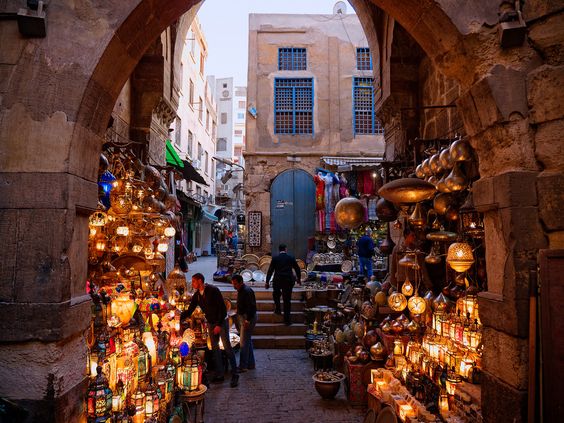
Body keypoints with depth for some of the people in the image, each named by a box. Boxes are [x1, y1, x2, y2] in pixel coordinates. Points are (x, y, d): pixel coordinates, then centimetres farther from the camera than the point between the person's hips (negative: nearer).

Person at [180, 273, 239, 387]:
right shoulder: (196, 295, 3)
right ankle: (219, 375, 17)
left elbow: (223, 308, -19)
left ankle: (234, 375, -2)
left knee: (227, 347, -8)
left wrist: (219, 325, -21)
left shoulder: (213, 290, -17)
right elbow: (189, 311, 7)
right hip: (211, 324, 7)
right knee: (215, 348, 8)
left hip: (221, 322, -6)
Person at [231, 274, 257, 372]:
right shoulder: (240, 291, 12)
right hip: (243, 317, 10)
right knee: (248, 341, 16)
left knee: (244, 343, -6)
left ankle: (243, 366, 1)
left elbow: (252, 307, -23)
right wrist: (238, 316, 17)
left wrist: (247, 320, -25)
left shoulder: (247, 291, -19)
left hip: (248, 318, -10)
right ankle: (250, 364, 25)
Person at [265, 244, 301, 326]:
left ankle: (277, 309, 22)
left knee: (276, 294, 30)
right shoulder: (291, 258, 4)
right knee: (287, 300, 5)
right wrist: (298, 278, 25)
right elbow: (297, 269, 10)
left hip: (278, 280, -1)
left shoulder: (275, 258, 0)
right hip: (289, 280, 1)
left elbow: (270, 270, -1)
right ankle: (287, 320, 7)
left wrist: (267, 282, 4)